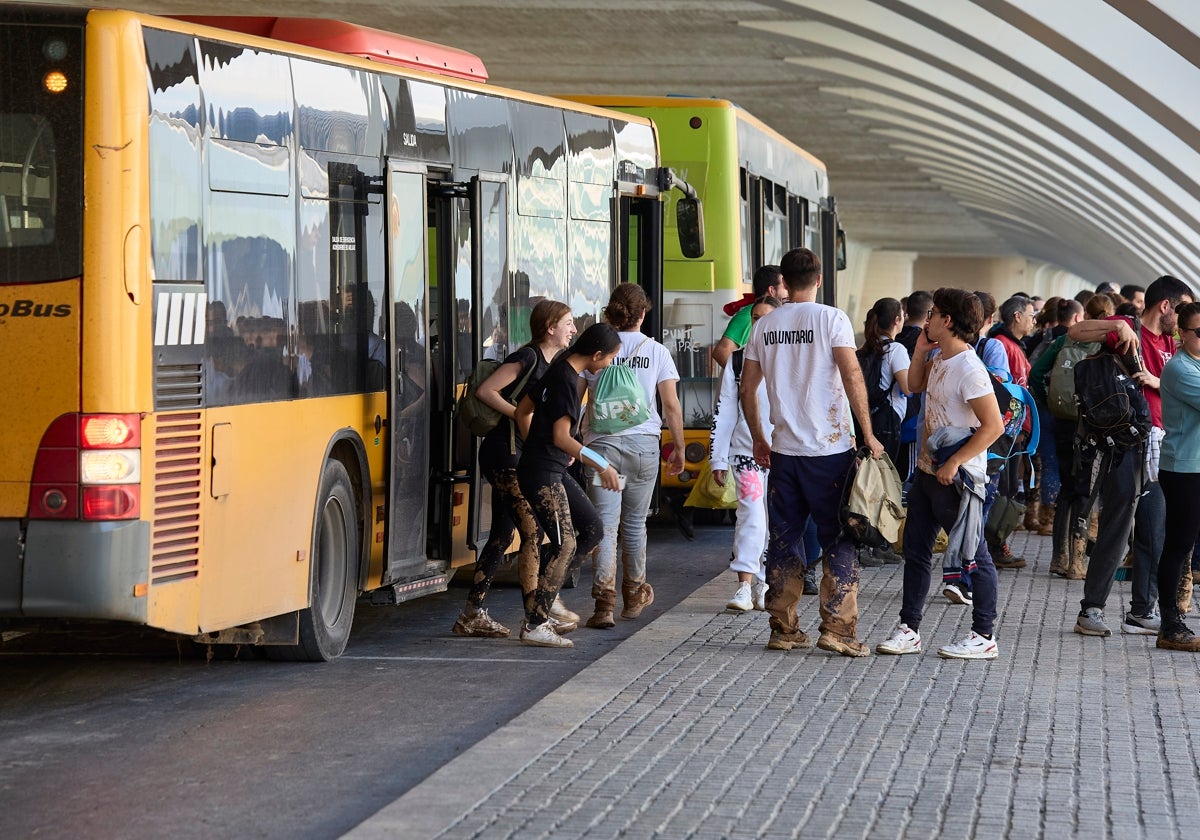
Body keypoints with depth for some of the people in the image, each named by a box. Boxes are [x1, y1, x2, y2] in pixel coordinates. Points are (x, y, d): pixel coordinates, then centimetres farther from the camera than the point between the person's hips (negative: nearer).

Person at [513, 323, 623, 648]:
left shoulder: (558, 371, 11)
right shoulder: (567, 380, -18)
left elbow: (523, 410, 21)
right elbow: (561, 437, -24)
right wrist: (601, 465, -22)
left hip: (554, 471, 10)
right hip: (542, 474, -10)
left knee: (593, 529, 11)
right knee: (565, 543, -11)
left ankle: (541, 587, 12)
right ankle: (534, 626, -9)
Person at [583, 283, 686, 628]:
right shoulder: (656, 351, 2)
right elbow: (671, 406, 2)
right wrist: (679, 448, 12)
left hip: (602, 442, -1)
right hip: (643, 443, 1)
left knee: (605, 525, -3)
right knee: (635, 523, 16)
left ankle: (604, 602, -16)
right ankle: (634, 596, 30)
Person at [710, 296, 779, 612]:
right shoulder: (737, 361, 8)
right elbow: (723, 411, 10)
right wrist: (718, 458, 6)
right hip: (746, 450, -1)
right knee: (751, 514, -15)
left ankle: (763, 586, 16)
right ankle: (744, 587, -19)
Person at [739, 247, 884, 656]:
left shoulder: (764, 326, 6)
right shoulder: (832, 319, -6)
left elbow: (747, 389, 10)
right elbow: (852, 377, -14)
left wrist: (758, 438, 22)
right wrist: (868, 434, -8)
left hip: (783, 450, 4)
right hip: (830, 449, -4)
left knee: (783, 538, 10)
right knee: (838, 539, 2)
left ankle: (784, 629, 13)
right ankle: (838, 629, -2)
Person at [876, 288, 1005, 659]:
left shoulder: (969, 369, -19)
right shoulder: (939, 361, 9)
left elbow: (993, 425, -23)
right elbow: (915, 385, 30)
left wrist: (954, 463, -22)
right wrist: (919, 351, 12)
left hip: (957, 476, -10)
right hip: (927, 471, 10)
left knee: (971, 555, -2)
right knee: (915, 550, 12)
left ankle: (985, 636, 5)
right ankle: (909, 629, 19)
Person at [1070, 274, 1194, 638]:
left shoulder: (1168, 344, 17)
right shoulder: (1129, 331, -5)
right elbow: (1075, 332, -16)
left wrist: (1155, 381, -7)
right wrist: (1118, 325, -27)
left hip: (1158, 447, 8)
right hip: (1127, 443, -8)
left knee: (1155, 535, 11)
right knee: (1116, 530, -7)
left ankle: (1142, 611, 18)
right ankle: (1091, 610, 0)